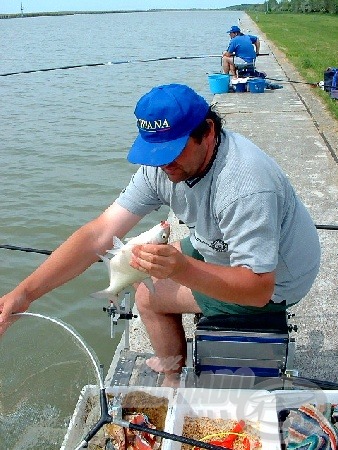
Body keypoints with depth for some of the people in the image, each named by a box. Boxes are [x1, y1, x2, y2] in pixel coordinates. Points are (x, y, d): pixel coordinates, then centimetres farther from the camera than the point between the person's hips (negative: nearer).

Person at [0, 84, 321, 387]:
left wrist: (182, 269, -52)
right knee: (147, 268, 12)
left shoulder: (245, 187, -37)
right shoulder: (163, 166, -14)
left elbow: (259, 288, -37)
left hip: (275, 282, -7)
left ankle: (175, 378, 22)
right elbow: (100, 233, -19)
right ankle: (171, 358, 34)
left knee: (148, 295, -7)